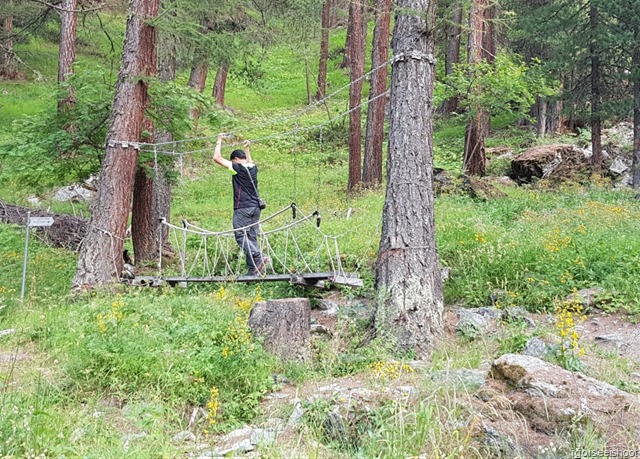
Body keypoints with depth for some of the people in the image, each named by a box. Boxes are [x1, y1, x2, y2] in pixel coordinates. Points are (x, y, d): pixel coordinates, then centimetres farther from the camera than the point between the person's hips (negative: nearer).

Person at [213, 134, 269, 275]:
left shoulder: (238, 168, -8)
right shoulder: (253, 168, 11)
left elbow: (217, 158, -5)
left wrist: (219, 141, 6)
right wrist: (247, 148, 45)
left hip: (242, 208, -7)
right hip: (256, 207, 7)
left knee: (241, 236, -5)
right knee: (252, 237, 6)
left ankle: (259, 257, -25)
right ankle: (252, 271, 2)